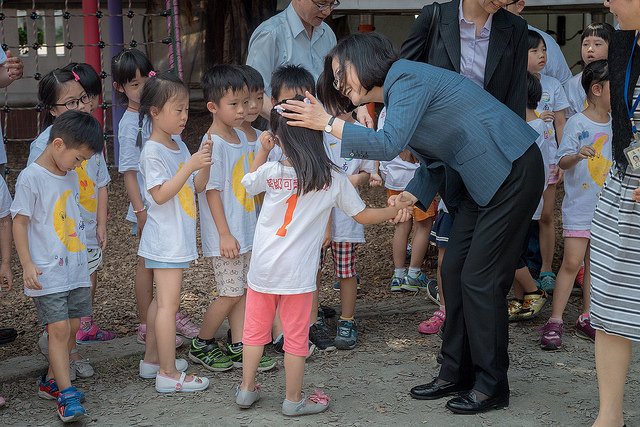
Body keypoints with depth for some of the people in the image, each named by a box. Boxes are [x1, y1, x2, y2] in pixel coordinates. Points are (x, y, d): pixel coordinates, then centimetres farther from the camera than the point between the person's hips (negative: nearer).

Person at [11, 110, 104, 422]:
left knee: (72, 327, 9)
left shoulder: (70, 176, 12)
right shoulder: (31, 177, -11)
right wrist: (27, 264, -16)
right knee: (59, 329, -10)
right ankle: (66, 395, -7)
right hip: (47, 273, -7)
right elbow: (19, 221, -11)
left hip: (75, 268, 7)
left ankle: (51, 381, 25)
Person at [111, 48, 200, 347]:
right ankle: (147, 328, 14)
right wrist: (140, 211, -18)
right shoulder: (130, 123, -14)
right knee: (148, 264, 4)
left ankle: (173, 315, 33)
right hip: (149, 205, -6)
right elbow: (128, 171, -15)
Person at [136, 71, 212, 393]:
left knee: (162, 300, 17)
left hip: (179, 237, 10)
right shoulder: (152, 151, -15)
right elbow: (160, 194, -21)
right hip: (165, 239, -9)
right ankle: (169, 373, -3)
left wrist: (204, 163, -6)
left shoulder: (179, 147, 12)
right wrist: (190, 165, -25)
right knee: (168, 303, -7)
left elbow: (198, 187, 13)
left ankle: (152, 358, 28)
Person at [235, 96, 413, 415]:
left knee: (255, 330, 17)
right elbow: (363, 216, 0)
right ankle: (293, 400, 19)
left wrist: (262, 151, 18)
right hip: (298, 274, -2)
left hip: (262, 268, 2)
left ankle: (247, 389, 28)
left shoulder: (270, 172, -7)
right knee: (295, 336, 9)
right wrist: (399, 208, 15)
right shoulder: (334, 179, -8)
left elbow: (247, 183, 16)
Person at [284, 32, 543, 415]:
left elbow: (389, 145, -29)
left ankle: (491, 386, 5)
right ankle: (457, 373, 19)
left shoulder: (407, 80, -16)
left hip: (512, 172, -10)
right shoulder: (397, 92, 14)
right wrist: (414, 194, -2)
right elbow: (435, 160, 16)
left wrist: (328, 122, -25)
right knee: (454, 271, 9)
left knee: (480, 279, -7)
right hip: (480, 179, 10)